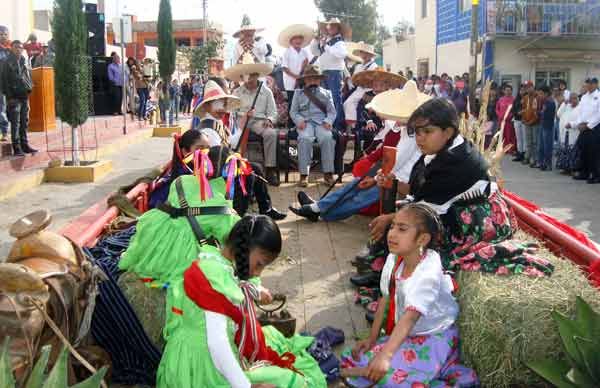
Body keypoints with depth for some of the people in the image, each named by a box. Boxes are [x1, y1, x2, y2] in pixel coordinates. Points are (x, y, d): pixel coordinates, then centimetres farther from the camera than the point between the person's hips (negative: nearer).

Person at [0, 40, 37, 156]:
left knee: (25, 122, 10)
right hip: (14, 97, -6)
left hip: (25, 96, 6)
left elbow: (29, 76, 24)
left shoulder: (24, 62, 14)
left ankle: (25, 145, 17)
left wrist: (29, 88, 10)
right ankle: (16, 148, -4)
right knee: (15, 123, -6)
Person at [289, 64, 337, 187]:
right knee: (305, 139, -35)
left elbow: (332, 111, 16)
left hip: (321, 122, 1)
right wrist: (299, 121, -6)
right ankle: (304, 174, -33)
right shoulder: (298, 93, 22)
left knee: (327, 138, -33)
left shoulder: (326, 93, 24)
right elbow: (293, 111, 15)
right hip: (305, 123, -1)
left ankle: (328, 173, -30)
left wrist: (328, 121, -6)